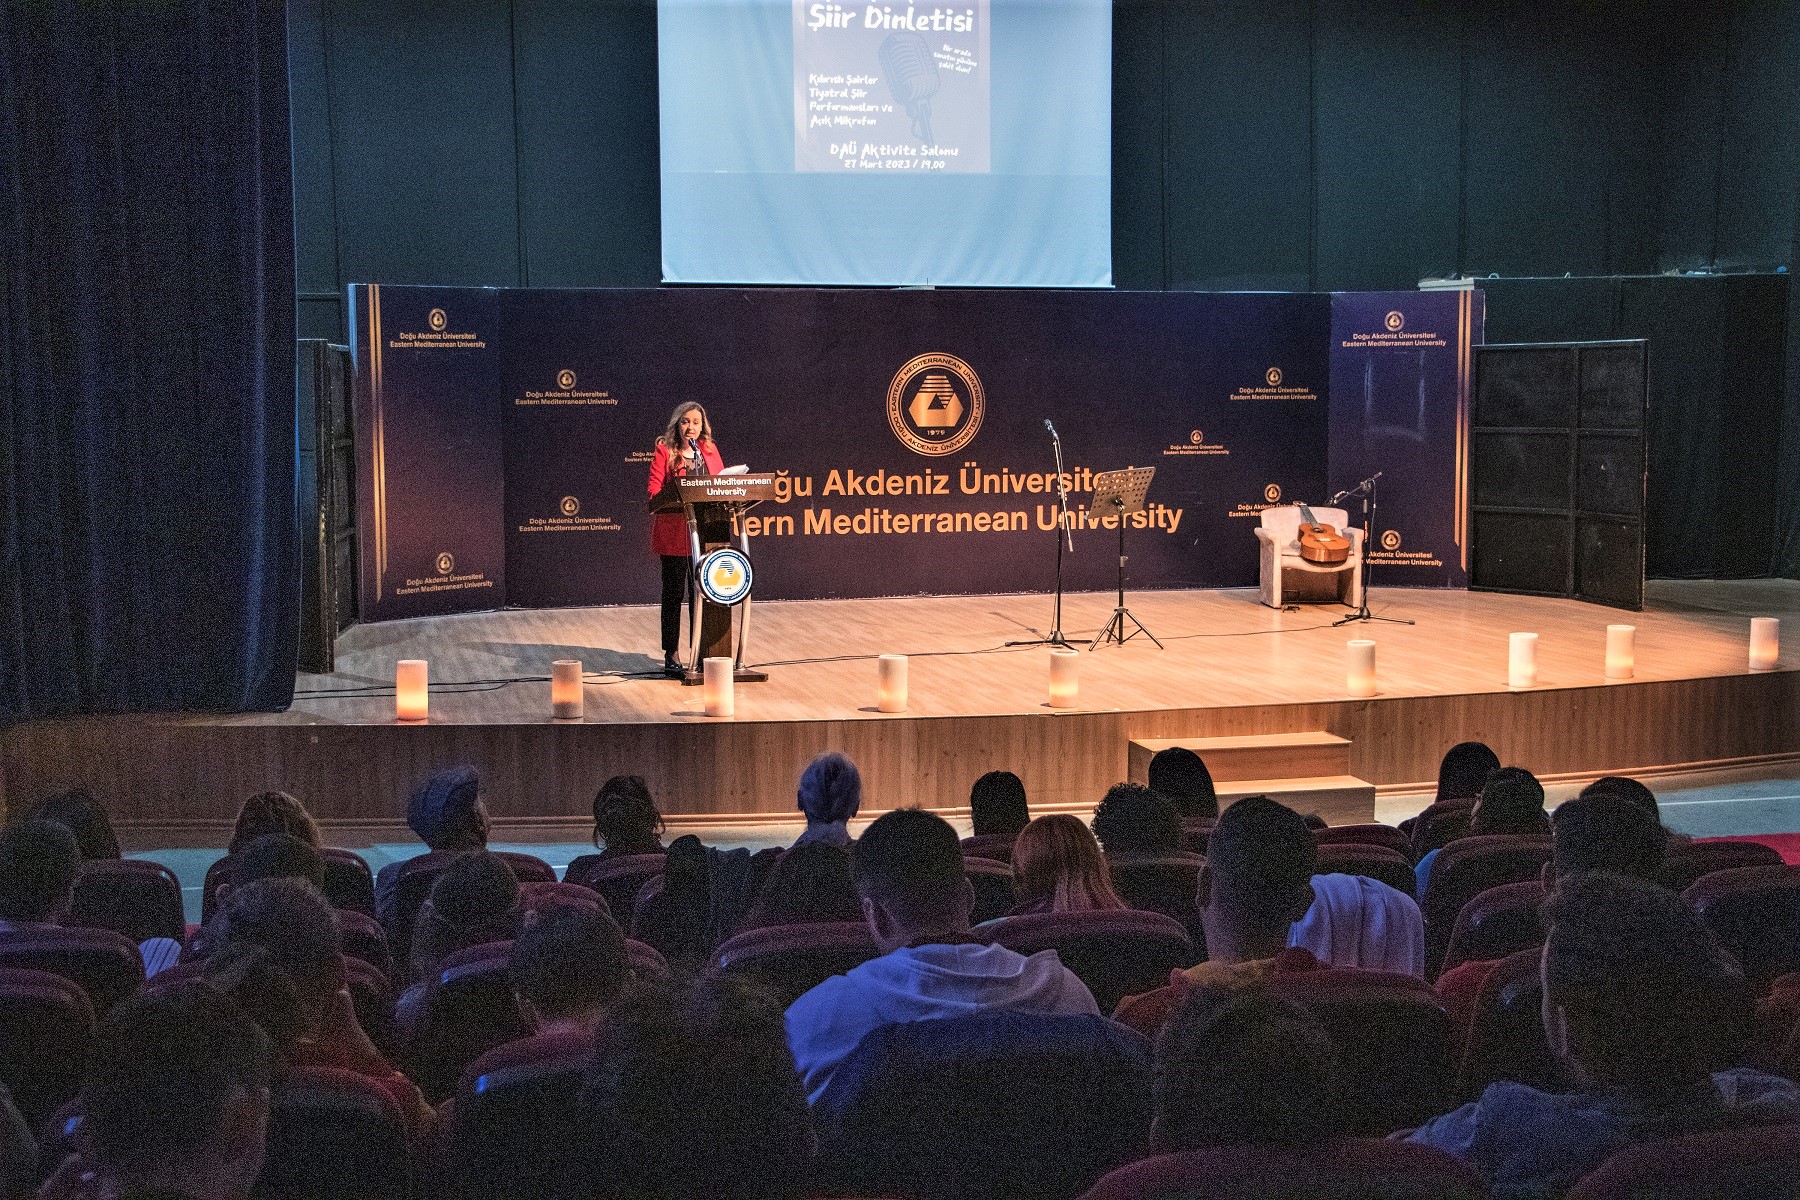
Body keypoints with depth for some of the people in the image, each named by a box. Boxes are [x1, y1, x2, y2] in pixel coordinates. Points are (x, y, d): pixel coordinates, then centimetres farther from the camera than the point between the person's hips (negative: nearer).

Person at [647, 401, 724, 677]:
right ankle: (671, 655, 8)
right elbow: (654, 491, -7)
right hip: (674, 529, -4)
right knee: (674, 593, 1)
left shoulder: (710, 450, 12)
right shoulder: (665, 450, -1)